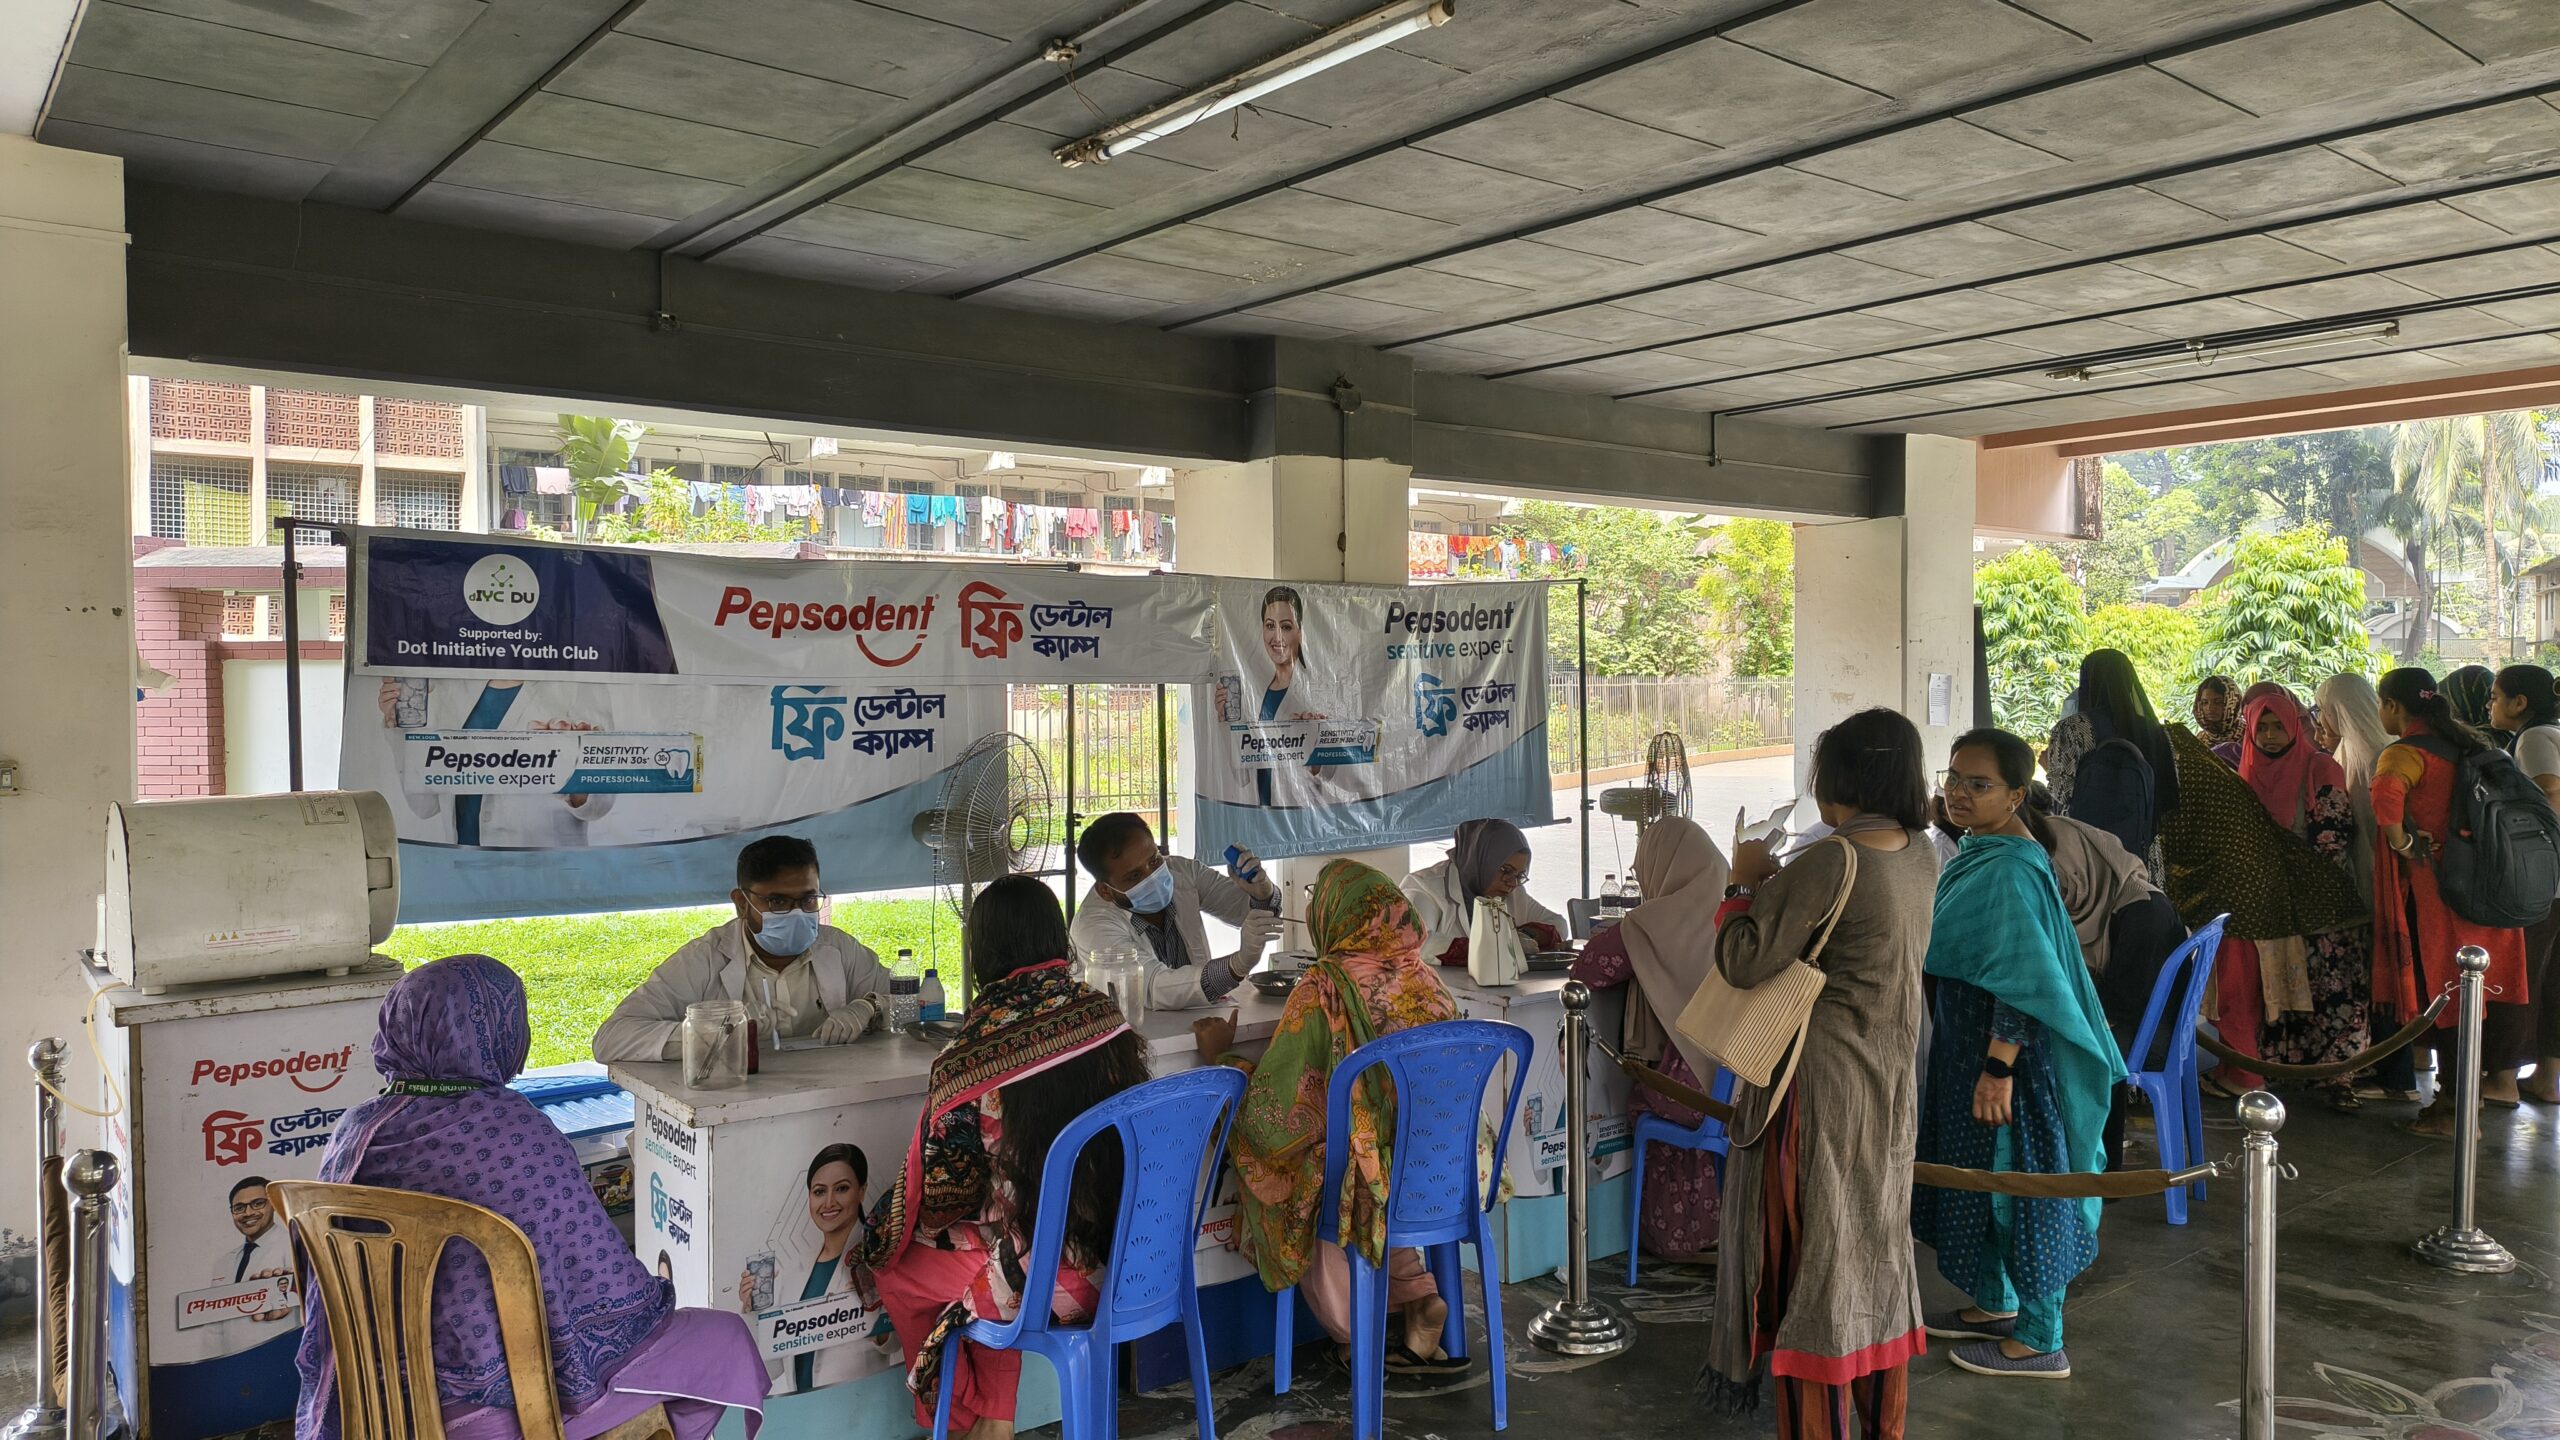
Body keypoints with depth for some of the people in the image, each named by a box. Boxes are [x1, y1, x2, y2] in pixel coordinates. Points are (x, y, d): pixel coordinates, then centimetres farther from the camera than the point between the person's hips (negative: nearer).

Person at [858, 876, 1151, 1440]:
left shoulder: (976, 1049, -19)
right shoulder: (1105, 1016, -4)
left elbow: (943, 1186, -11)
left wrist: (881, 1239, 10)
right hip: (1125, 1256, 6)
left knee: (895, 1267, 20)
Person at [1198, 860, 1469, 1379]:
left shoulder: (1326, 988, -18)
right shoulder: (1425, 979, -1)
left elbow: (1275, 1110, -16)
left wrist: (1222, 1055, 2)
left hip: (1371, 1181, -5)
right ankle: (1418, 1301, 19)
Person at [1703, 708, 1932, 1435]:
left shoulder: (1826, 863, -24)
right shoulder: (1922, 856, 1)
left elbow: (1744, 963, -21)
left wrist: (1746, 884, -6)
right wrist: (1780, 885, 7)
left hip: (1820, 1084, -8)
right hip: (1890, 1080, 8)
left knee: (1811, 1248, 4)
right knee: (1877, 1239, 18)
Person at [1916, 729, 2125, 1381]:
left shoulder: (2010, 871, -23)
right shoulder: (1979, 852, 7)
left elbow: (2023, 983, -27)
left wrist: (1998, 1069, -27)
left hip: (2004, 1042, -10)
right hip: (1967, 1036, 10)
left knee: (2015, 1177, 2)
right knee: (1981, 1173, 20)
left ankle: (2039, 1342, 15)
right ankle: (1993, 1303, 36)